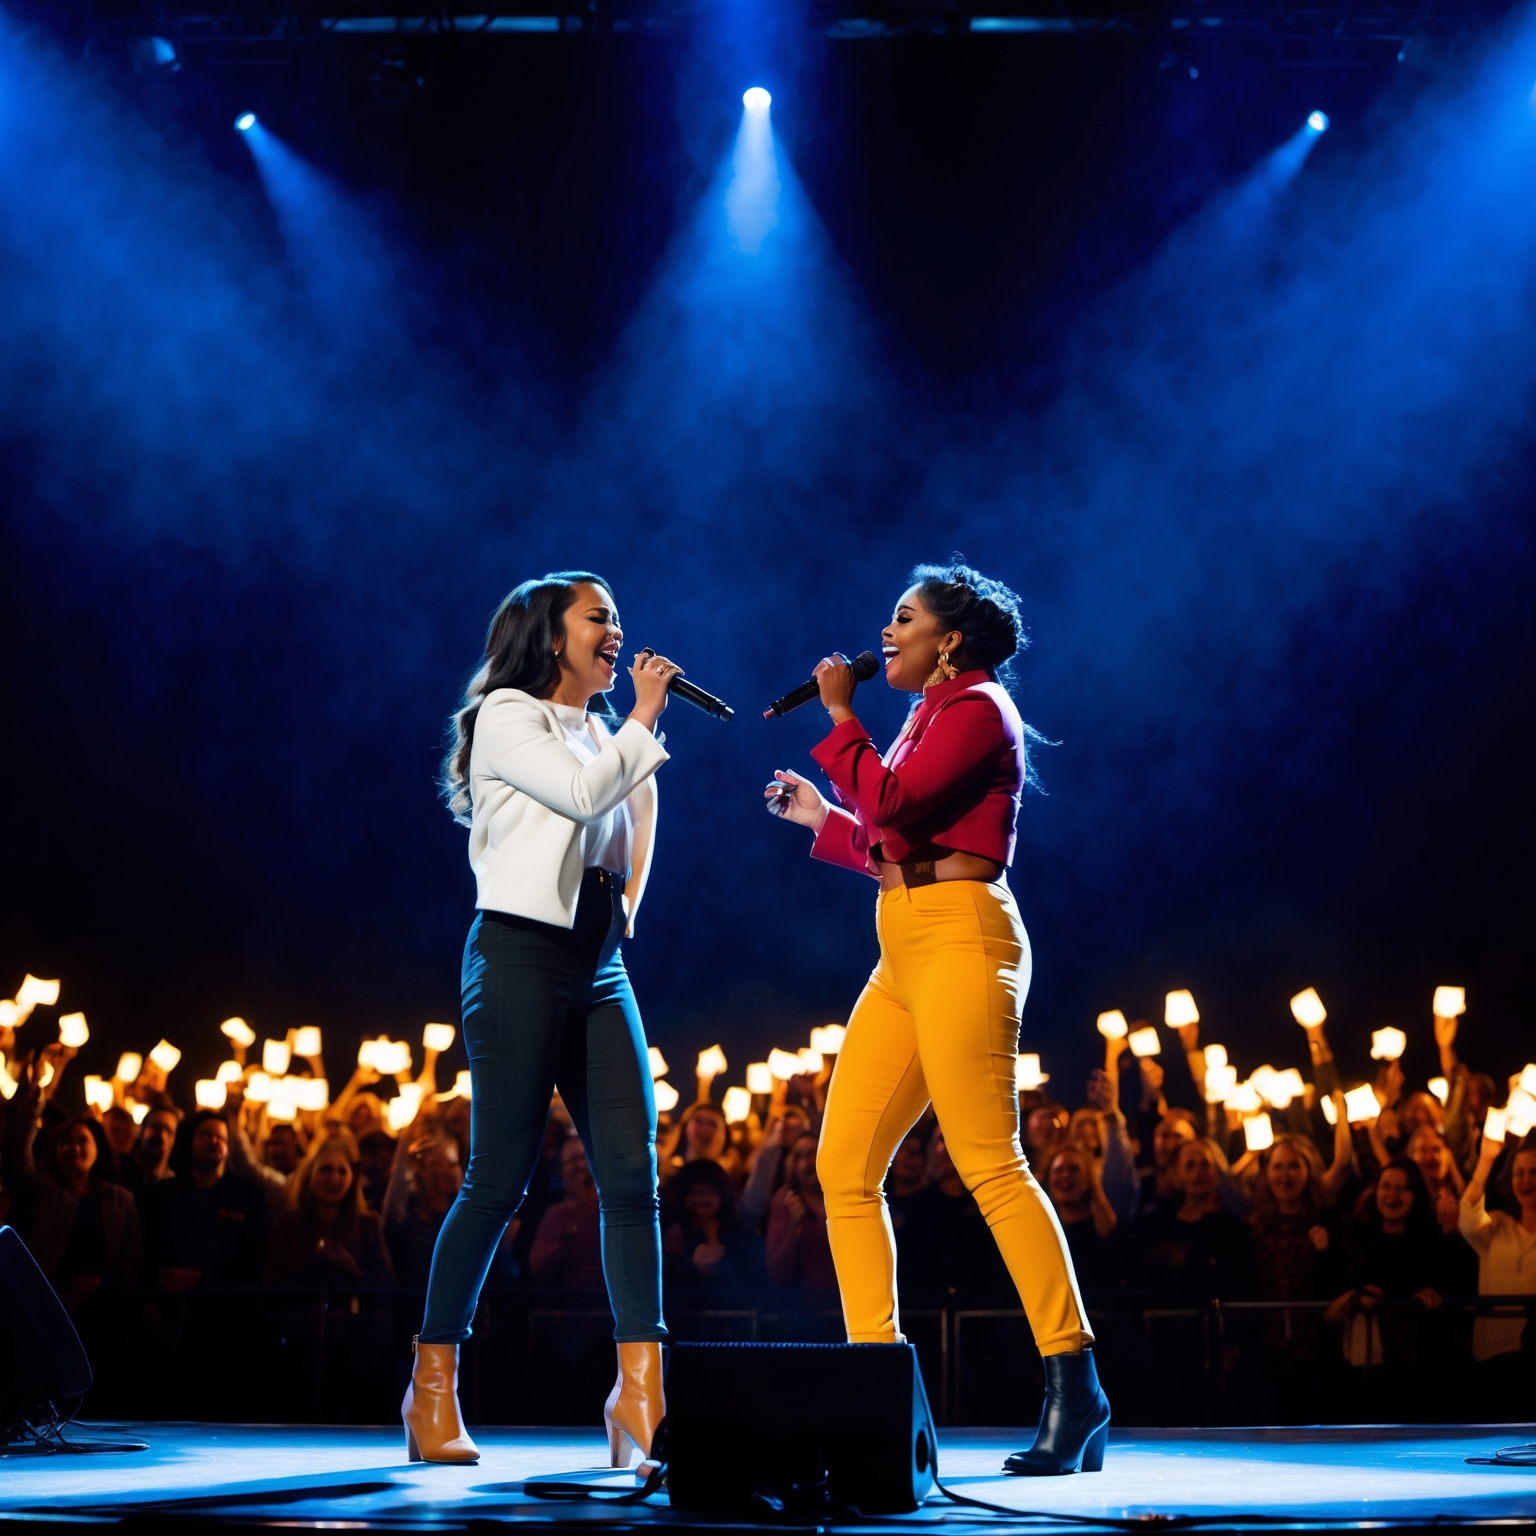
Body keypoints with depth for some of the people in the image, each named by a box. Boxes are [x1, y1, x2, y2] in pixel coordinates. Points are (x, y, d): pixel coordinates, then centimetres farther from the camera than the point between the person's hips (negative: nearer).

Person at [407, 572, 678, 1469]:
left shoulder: (600, 731, 21)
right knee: (501, 1178, -7)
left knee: (631, 1174, -6)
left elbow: (638, 800, 33)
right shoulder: (505, 715, -1)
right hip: (521, 959, -7)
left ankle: (640, 1393, -9)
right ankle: (434, 1387, 3)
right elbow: (583, 792, -15)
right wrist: (643, 717, -3)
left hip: (600, 967, 7)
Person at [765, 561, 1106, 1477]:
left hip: (961, 942, -9)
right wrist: (821, 817, 29)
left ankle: (1075, 1385, -15)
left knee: (990, 1163, -16)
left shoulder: (978, 707, -4)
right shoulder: (933, 716, 23)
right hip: (906, 954, 9)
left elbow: (892, 804, -16)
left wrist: (841, 717, -5)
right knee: (846, 1166, 3)